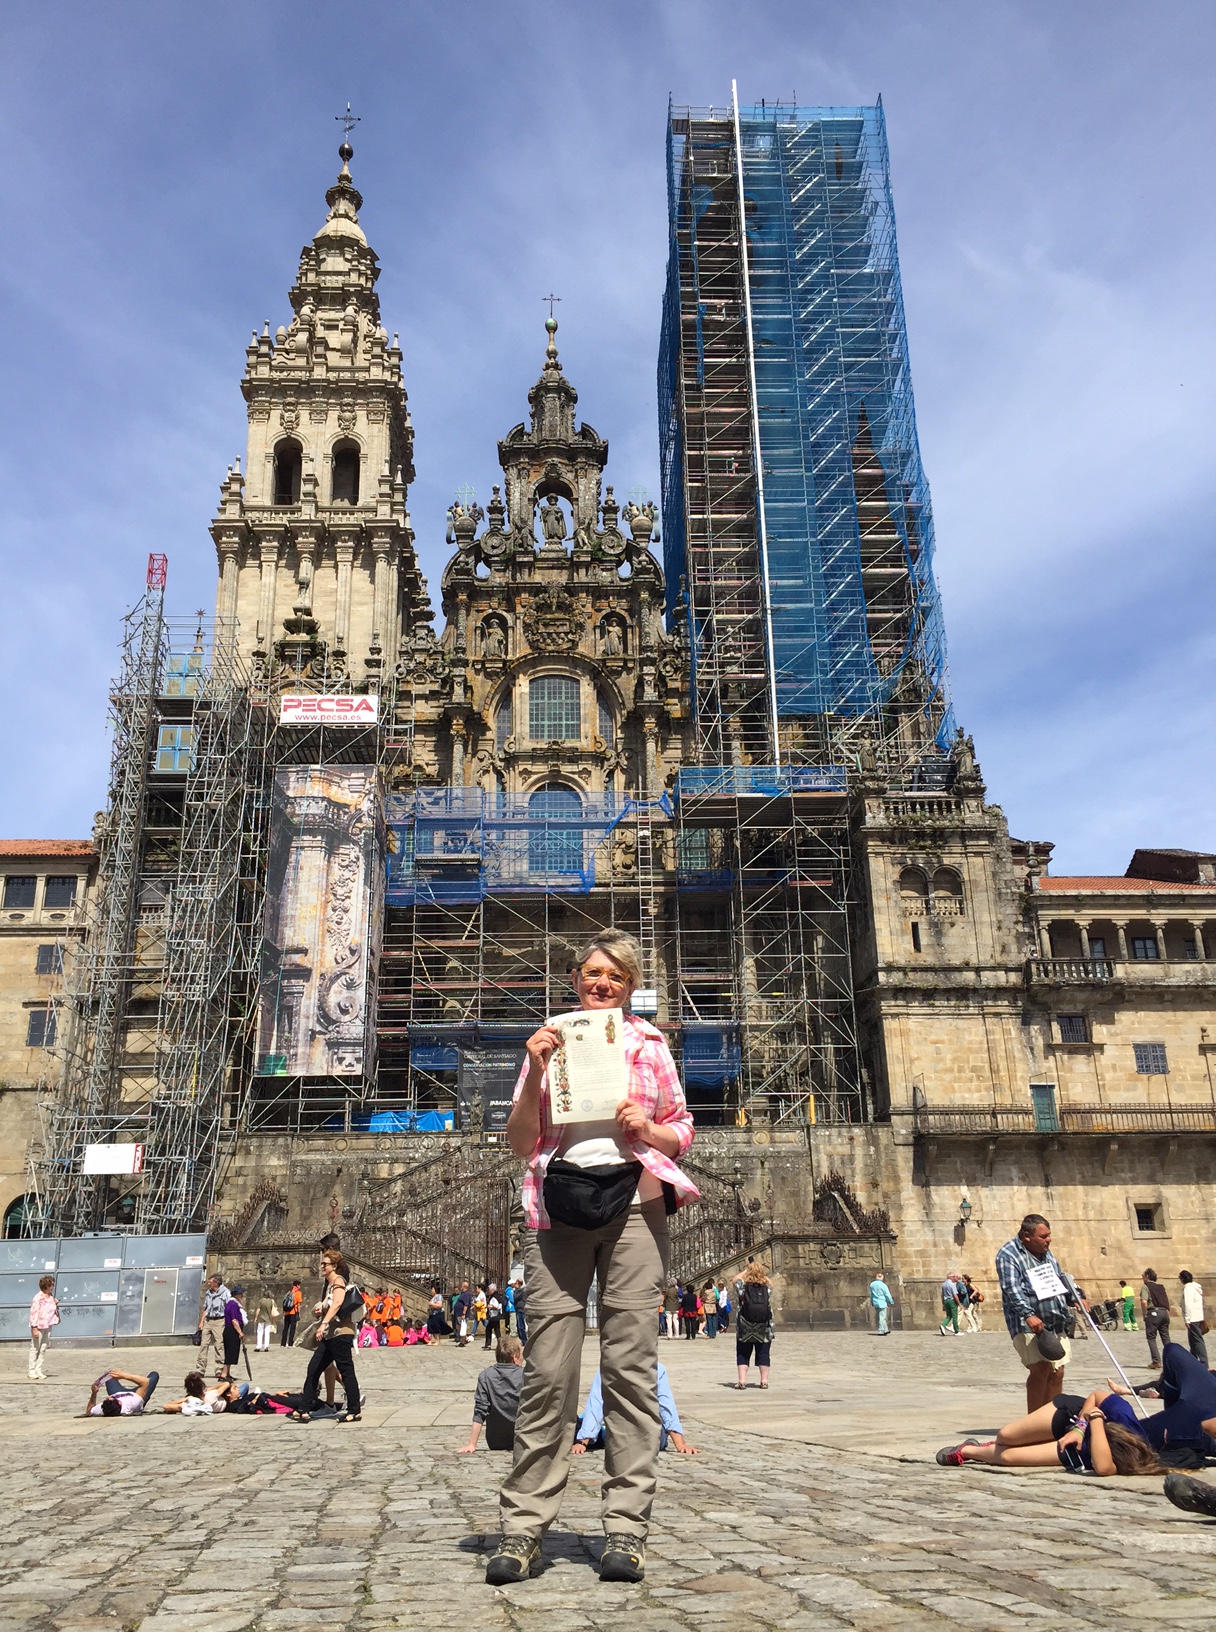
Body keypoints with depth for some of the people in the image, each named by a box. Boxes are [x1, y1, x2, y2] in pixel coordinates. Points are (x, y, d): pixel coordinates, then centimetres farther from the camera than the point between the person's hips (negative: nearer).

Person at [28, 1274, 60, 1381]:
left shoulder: (51, 1297, 9)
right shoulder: (38, 1298, -15)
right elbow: (34, 1313, -16)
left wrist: (55, 1304, 0)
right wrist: (34, 1328, -19)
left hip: (47, 1326, 7)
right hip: (39, 1326, -7)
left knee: (43, 1349, 9)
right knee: (35, 1348, 0)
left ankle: (39, 1370, 13)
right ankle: (32, 1371, 6)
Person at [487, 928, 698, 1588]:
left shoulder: (650, 1042, 14)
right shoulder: (549, 1042, 13)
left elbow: (682, 1132, 15)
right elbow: (521, 1142, 9)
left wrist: (648, 1128, -6)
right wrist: (535, 1071, -6)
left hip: (633, 1200, 0)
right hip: (559, 1204, 0)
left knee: (630, 1364, -2)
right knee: (548, 1368, -4)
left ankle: (625, 1529, 5)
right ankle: (523, 1528, 4)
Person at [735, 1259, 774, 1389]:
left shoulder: (743, 1287, -11)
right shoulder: (767, 1287, -5)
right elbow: (770, 1282, 18)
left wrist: (746, 1270, 16)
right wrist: (759, 1270, 18)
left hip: (745, 1327, -1)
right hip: (764, 1328, 1)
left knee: (743, 1353, 8)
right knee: (764, 1353, 11)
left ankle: (742, 1381, 2)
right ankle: (764, 1381, 12)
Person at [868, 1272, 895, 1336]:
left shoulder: (872, 1284, 2)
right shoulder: (883, 1285, -14)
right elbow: (888, 1295, -8)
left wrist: (871, 1303, 24)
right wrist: (892, 1302, 5)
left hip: (875, 1304, 6)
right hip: (882, 1303, -6)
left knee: (881, 1318, 17)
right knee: (882, 1318, 1)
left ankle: (885, 1330, 25)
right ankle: (881, 1332, 2)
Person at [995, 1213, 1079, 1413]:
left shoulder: (1046, 1253, 16)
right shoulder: (1008, 1255, -11)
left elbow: (1061, 1278, 29)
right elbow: (1012, 1290, -22)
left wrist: (1075, 1298, 17)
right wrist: (1028, 1314, -33)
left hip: (1055, 1325, 8)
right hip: (1029, 1326, -8)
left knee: (1057, 1373, 8)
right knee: (1041, 1368, -18)